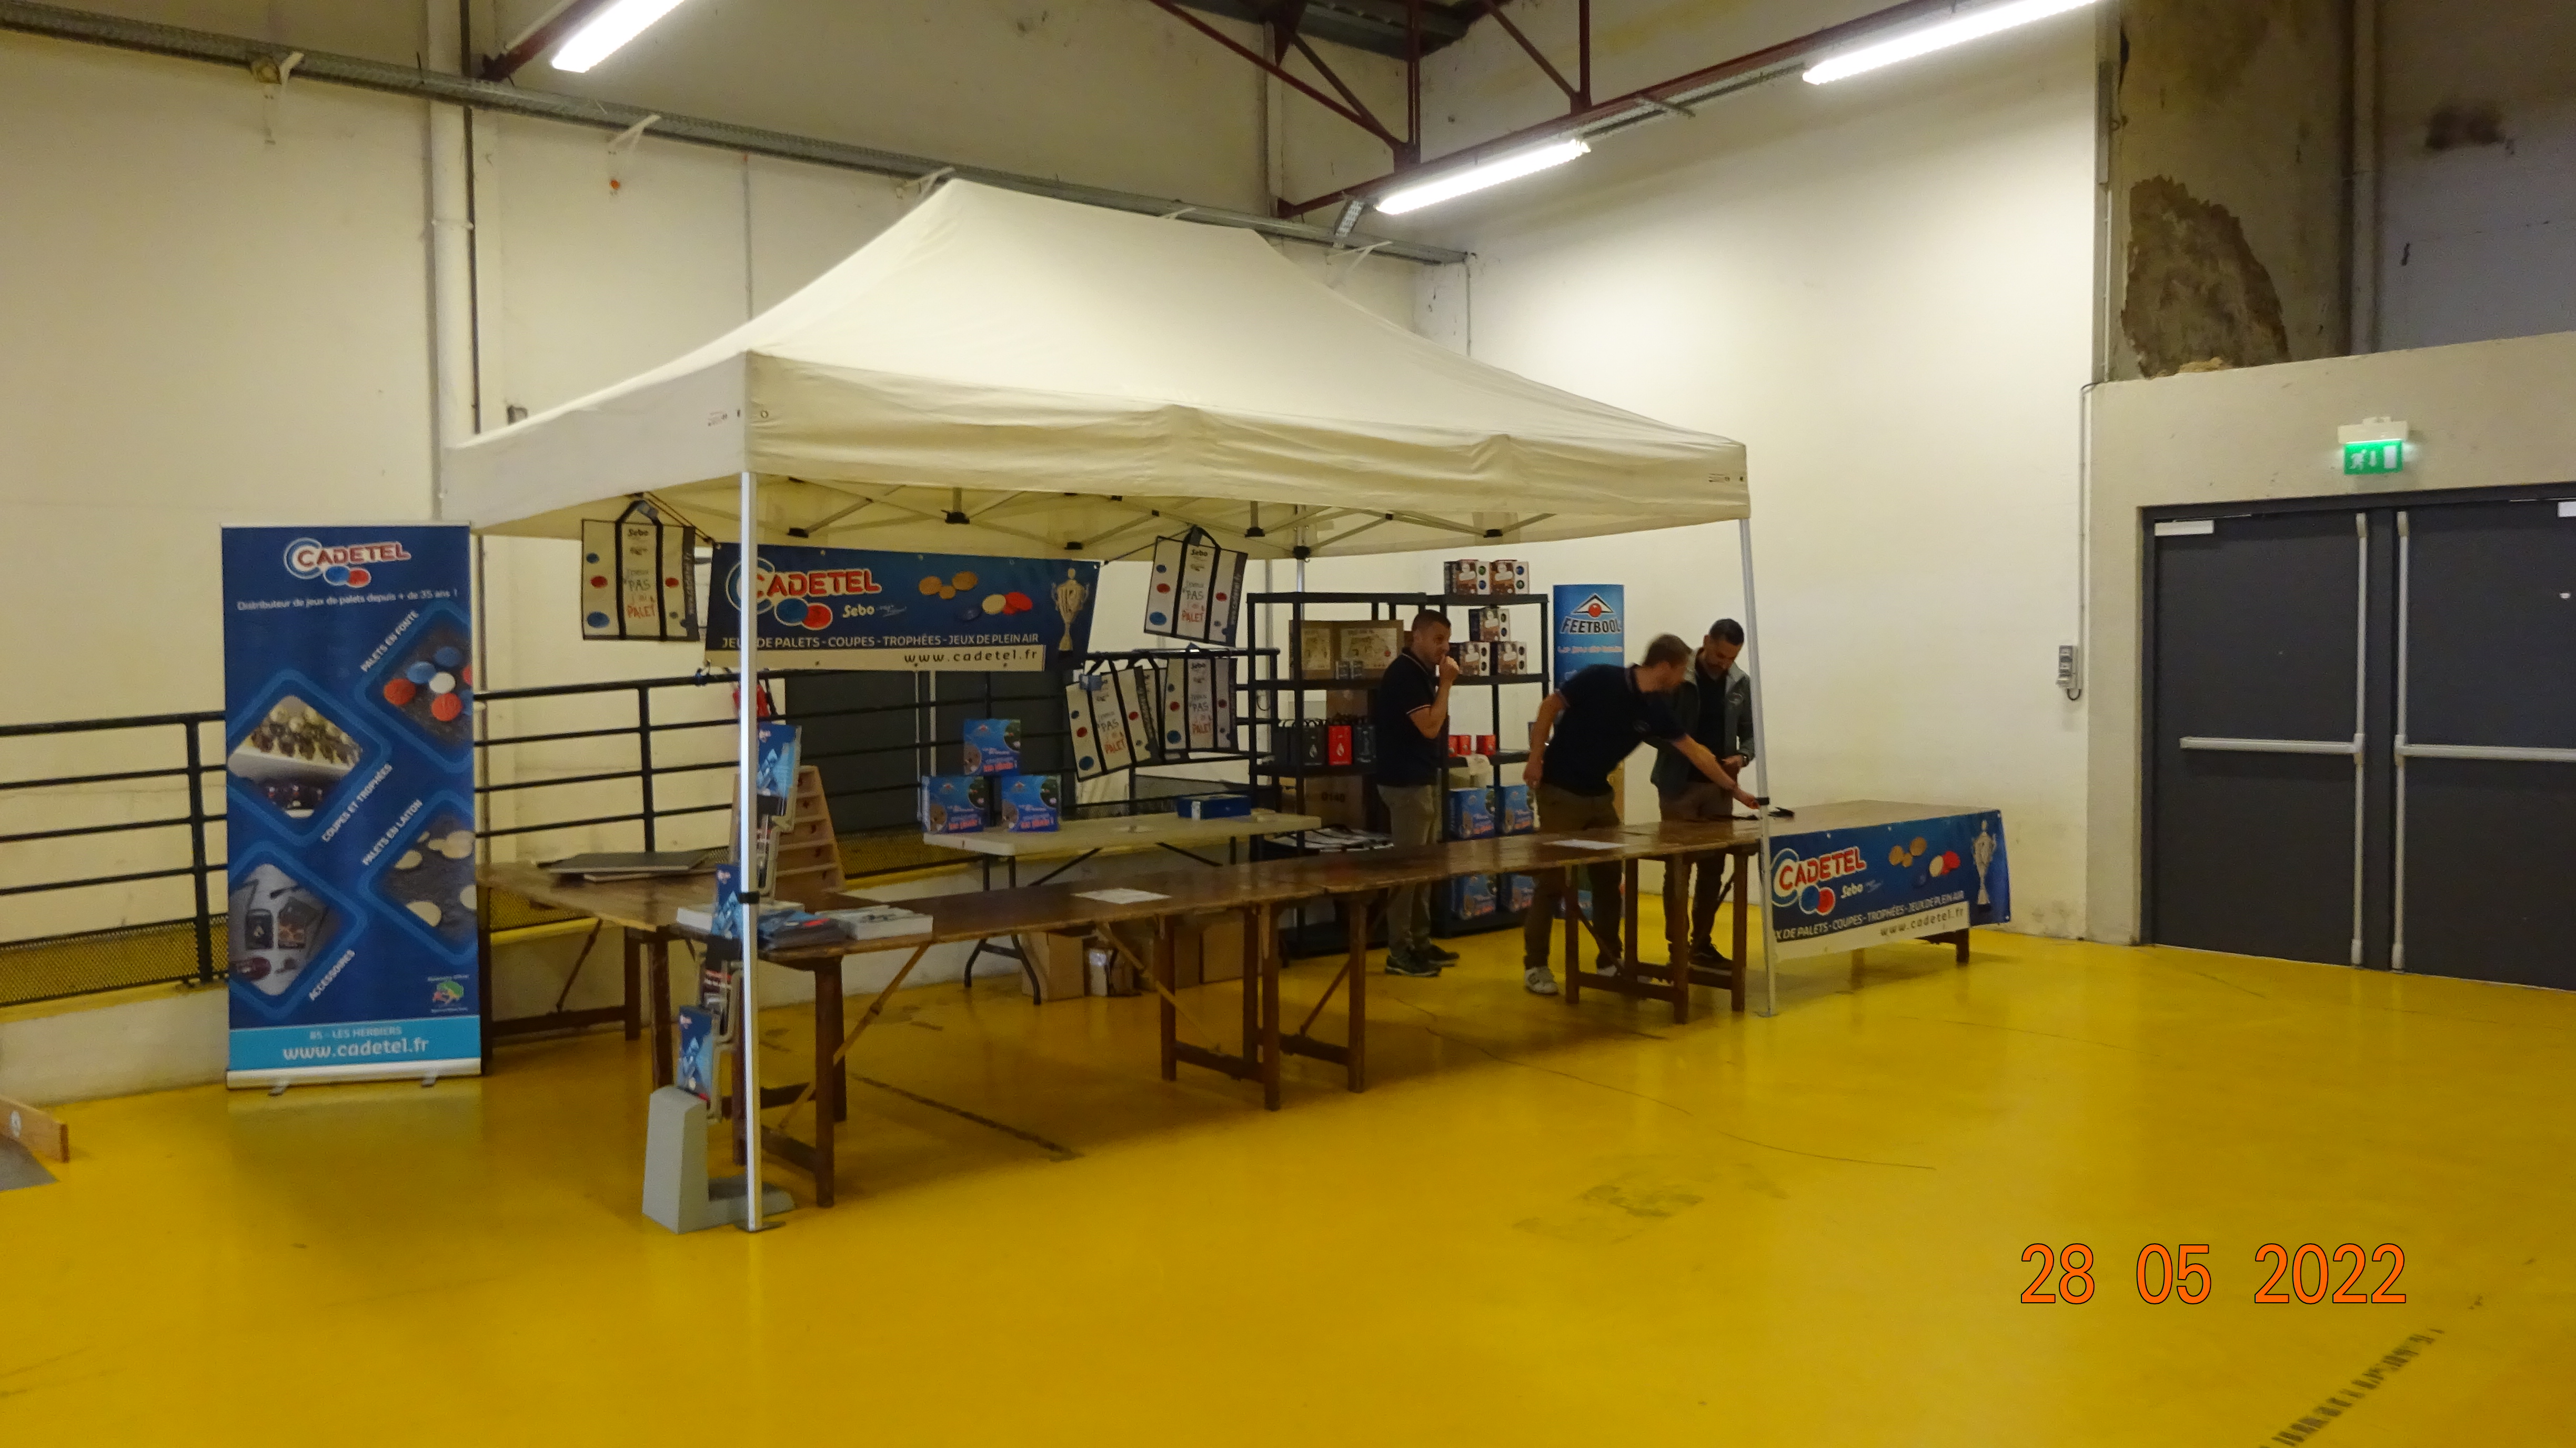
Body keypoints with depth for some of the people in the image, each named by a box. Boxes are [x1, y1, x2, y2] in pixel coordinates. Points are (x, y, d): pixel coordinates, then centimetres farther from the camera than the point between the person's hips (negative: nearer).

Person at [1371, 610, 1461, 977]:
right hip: (1406, 782, -10)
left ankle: (1420, 943, 20)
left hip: (1425, 779, 10)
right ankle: (1399, 952, -4)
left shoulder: (1423, 672, 13)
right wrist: (1446, 683, -15)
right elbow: (1430, 726, -20)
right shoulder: (1403, 674, -16)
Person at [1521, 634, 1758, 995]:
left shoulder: (1656, 708, 1)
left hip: (1599, 796, 7)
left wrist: (1735, 790, 10)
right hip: (1559, 791, -7)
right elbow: (1551, 707, -11)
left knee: (1609, 877, 7)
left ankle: (1610, 959, 20)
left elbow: (1695, 751, 8)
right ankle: (1534, 965, 3)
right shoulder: (1600, 679, -17)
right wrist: (1535, 759, -16)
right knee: (1554, 878, -6)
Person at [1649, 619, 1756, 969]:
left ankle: (1702, 942, 19)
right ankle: (1678, 946, 5)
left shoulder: (1741, 684, 6)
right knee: (1678, 869, -2)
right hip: (1679, 787, -4)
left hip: (1720, 788, 5)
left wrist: (1742, 757, -9)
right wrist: (1684, 749, -20)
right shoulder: (1676, 678, -8)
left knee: (1714, 869, 8)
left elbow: (1750, 734, 12)